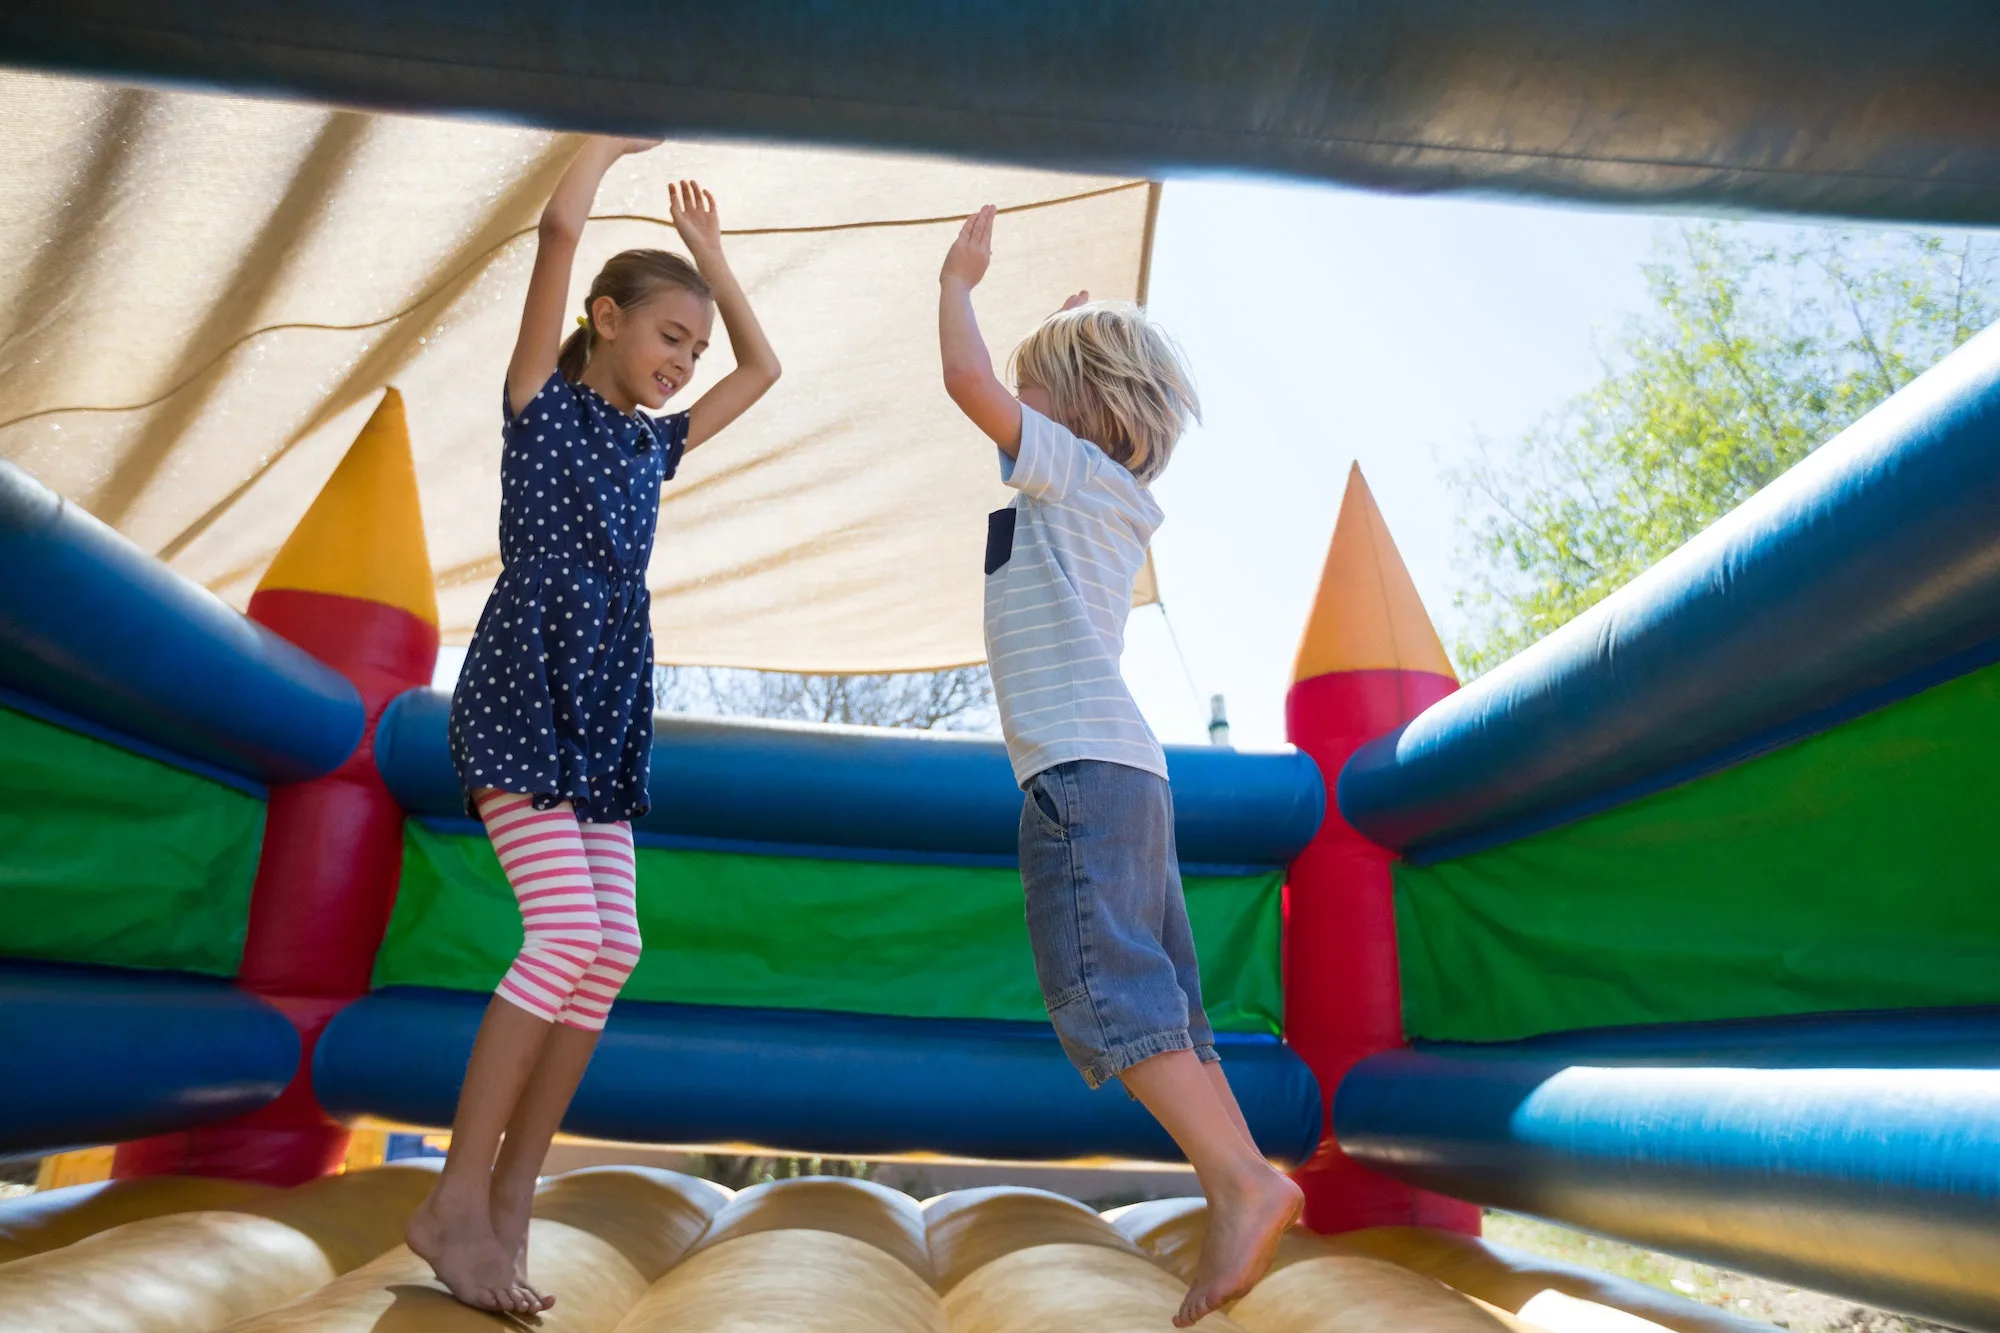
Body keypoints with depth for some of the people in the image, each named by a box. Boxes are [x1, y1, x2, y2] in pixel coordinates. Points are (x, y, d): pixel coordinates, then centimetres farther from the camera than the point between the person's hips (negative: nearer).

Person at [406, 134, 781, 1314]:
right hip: (523, 691, -7)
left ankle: (509, 1201, 4)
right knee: (568, 932, -17)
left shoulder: (651, 445, 21)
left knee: (611, 948, -3)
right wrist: (615, 143, 10)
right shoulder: (543, 401, 4)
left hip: (606, 710, 7)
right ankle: (455, 1202, -4)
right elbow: (561, 226, -8)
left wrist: (708, 250, 31)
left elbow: (764, 368, 31)